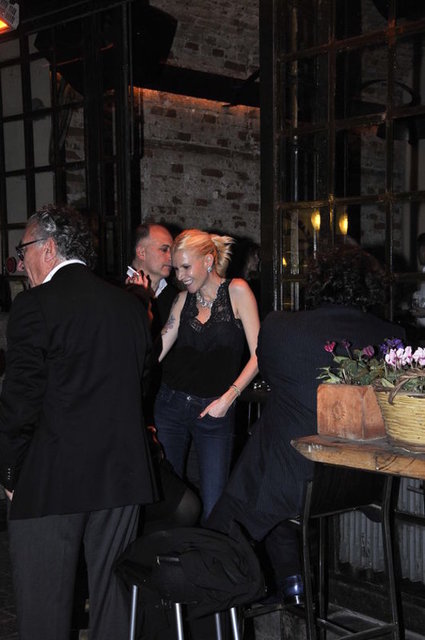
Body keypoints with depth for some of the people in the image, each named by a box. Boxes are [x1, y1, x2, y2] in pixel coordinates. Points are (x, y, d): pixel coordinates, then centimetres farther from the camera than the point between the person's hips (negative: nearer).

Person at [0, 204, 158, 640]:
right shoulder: (130, 305, 8)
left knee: (43, 605, 6)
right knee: (113, 593, 16)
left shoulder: (35, 304, -11)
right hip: (121, 474, 6)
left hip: (51, 479, -6)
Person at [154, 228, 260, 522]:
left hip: (215, 412, -4)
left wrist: (227, 398, -11)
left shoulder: (237, 291, -4)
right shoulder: (184, 299, 8)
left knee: (214, 506, -4)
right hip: (172, 404, 4)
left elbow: (258, 354, -7)